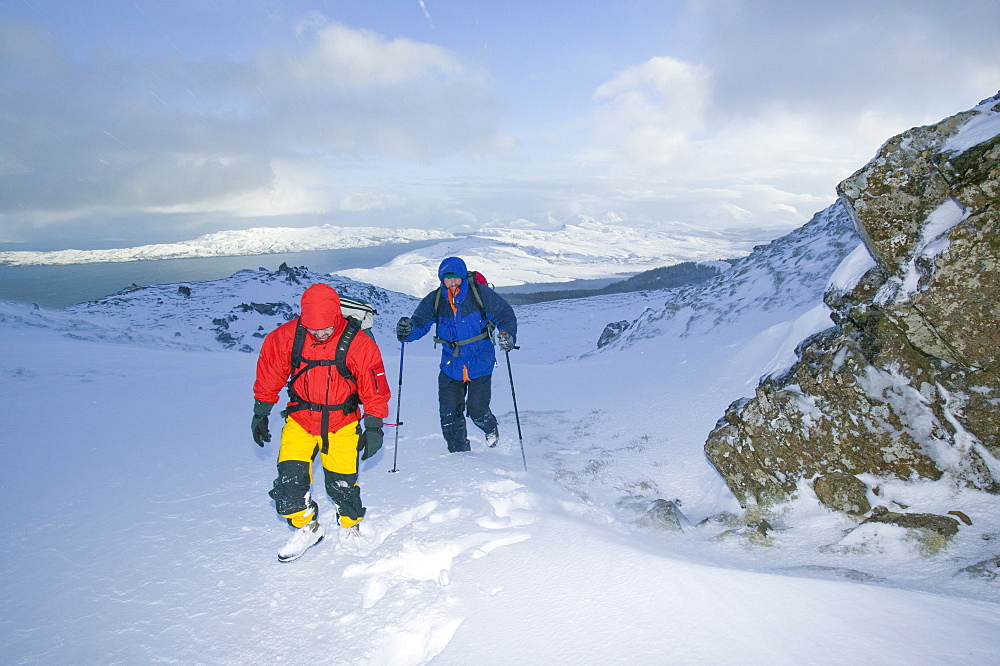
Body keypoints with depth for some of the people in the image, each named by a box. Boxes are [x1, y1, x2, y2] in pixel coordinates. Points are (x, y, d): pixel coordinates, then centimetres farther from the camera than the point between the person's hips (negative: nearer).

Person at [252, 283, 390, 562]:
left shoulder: (358, 344, -17)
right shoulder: (285, 337, -11)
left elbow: (374, 388, -8)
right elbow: (269, 375, 4)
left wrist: (373, 427, -6)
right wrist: (260, 413, 7)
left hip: (342, 423, -2)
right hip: (300, 419, 2)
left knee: (342, 483, 2)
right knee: (290, 475, -10)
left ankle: (351, 527, 31)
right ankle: (306, 527, 14)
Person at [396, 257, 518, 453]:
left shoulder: (481, 294, -10)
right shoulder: (434, 300, -2)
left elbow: (505, 314, -3)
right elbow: (419, 324, -4)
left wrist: (507, 334, -21)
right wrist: (407, 331, -26)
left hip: (480, 362, -3)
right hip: (451, 365, 3)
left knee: (477, 411, 0)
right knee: (449, 415, 0)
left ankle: (491, 429, 37)